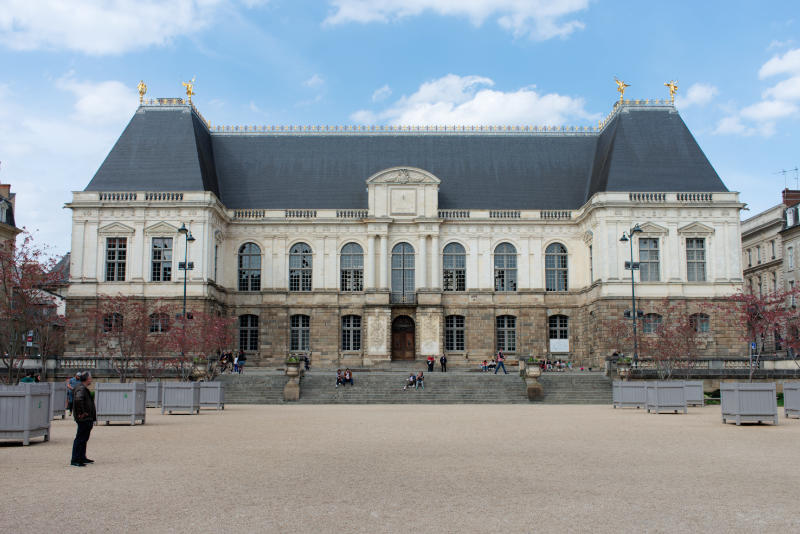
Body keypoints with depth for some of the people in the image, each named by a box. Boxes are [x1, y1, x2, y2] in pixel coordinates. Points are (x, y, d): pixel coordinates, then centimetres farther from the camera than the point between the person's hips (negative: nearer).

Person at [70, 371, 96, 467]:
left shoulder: (84, 389, 17)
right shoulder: (81, 389, -16)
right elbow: (78, 399, -35)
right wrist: (81, 413, -28)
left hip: (87, 419, 11)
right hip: (84, 419, -11)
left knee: (84, 438, 17)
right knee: (80, 438, -7)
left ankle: (82, 458, 26)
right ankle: (75, 460, -4)